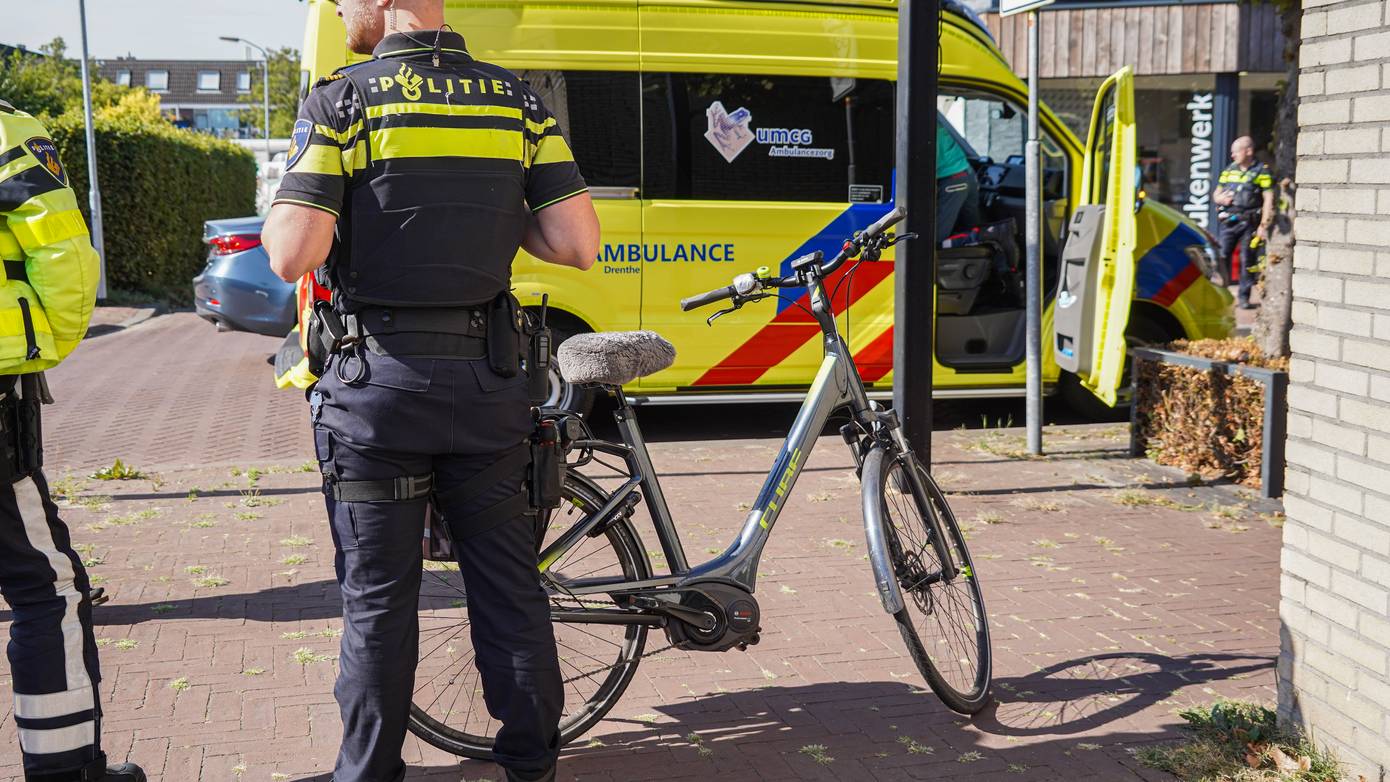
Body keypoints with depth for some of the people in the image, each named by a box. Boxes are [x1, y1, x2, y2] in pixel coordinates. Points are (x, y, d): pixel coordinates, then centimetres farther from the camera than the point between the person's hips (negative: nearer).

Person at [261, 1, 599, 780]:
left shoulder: (343, 102, -9)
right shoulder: (520, 102, 2)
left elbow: (294, 255, -17)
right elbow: (581, 245, -4)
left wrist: (281, 202, 4)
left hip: (377, 389, -3)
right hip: (485, 382, 3)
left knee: (379, 597, 8)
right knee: (510, 585, 13)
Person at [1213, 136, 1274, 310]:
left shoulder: (1261, 171, 0)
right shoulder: (1229, 170, 15)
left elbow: (1268, 199, -6)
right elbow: (1216, 194, 21)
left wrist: (1264, 225, -13)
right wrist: (1221, 198, -4)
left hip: (1249, 223, -4)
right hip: (1228, 221, 4)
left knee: (1247, 261, 0)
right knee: (1222, 258, -2)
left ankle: (1243, 297, 7)